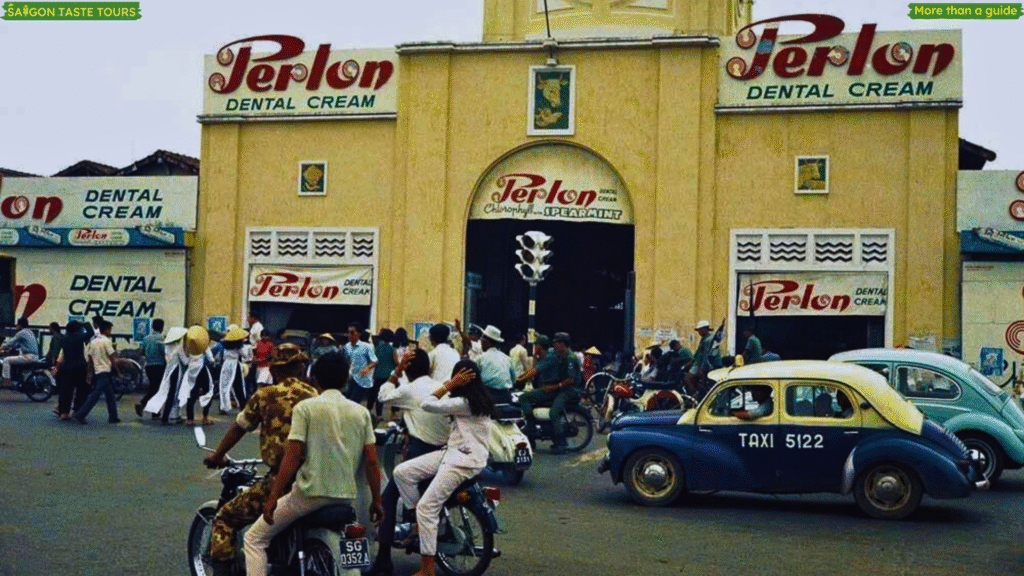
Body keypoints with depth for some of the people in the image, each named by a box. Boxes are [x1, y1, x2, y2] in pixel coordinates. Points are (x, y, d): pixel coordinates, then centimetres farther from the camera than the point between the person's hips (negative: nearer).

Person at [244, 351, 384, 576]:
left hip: (311, 492, -5)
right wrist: (376, 501, 10)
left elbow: (292, 457, -12)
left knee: (255, 539, 9)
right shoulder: (361, 412, 5)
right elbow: (372, 461, 2)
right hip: (347, 495, 5)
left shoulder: (305, 408, -5)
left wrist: (273, 497, -9)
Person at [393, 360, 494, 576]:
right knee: (402, 472, -2)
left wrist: (450, 384, -14)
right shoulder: (477, 399, 12)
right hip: (452, 452, 10)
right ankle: (420, 520, 8)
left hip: (465, 461, -10)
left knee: (427, 508, -13)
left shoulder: (466, 403, -17)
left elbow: (428, 404, -19)